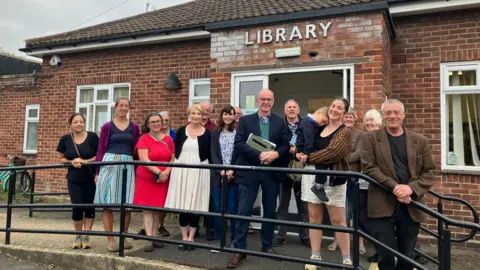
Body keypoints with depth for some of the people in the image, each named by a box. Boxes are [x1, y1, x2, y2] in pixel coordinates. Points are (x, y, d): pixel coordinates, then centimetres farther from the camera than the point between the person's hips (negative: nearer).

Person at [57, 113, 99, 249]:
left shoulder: (92, 136, -6)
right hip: (74, 179, 2)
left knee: (90, 207, 4)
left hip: (91, 178, -1)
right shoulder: (65, 139, 3)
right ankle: (78, 236, 17)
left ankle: (86, 236, 17)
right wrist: (72, 161, -10)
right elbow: (62, 159, 10)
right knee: (77, 207, -3)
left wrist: (84, 161, -17)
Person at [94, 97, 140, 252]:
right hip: (109, 164, -1)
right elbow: (100, 150, 5)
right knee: (108, 203, 0)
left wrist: (137, 169, 4)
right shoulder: (107, 126, 5)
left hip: (128, 165, 2)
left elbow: (136, 150, 12)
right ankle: (110, 240, 8)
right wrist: (98, 172, -1)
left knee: (127, 203, 3)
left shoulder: (134, 127, 11)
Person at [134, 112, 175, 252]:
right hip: (146, 178, -4)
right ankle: (149, 240, -1)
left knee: (158, 208, 9)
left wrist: (166, 172, -11)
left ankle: (154, 236, 19)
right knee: (148, 209, -2)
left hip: (164, 179, 4)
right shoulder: (144, 139, -5)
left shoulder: (168, 139, 8)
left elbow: (173, 159, 6)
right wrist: (158, 172, -22)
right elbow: (144, 160, -14)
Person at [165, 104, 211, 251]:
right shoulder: (181, 130, 6)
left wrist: (210, 171, -5)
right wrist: (177, 164, 1)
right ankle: (184, 237, 16)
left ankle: (191, 237, 15)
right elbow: (176, 151, 9)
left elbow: (209, 155, 3)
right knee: (182, 203, 4)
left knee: (196, 204, 2)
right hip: (182, 169, 2)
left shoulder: (207, 133, 2)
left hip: (199, 171, -1)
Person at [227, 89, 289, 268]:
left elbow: (285, 145, 3)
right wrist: (259, 155, -19)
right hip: (249, 171, -2)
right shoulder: (245, 120, 4)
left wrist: (275, 154, -18)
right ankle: (239, 250, 7)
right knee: (244, 211, -2)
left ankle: (267, 246, 28)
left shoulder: (280, 122, 9)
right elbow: (238, 144, -8)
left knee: (270, 211, 12)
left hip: (272, 172, 2)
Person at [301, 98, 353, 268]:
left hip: (332, 178, -5)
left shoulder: (345, 132, -3)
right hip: (311, 175, 5)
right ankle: (315, 256, 19)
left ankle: (347, 259, 15)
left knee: (338, 220, 2)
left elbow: (332, 152, -16)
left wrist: (308, 157, -10)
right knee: (314, 218, 9)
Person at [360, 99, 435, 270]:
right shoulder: (370, 138, 1)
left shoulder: (420, 141, 9)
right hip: (383, 205, -2)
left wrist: (411, 188, -13)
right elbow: (369, 167, -8)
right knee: (386, 255, 1)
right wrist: (395, 187, -18)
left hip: (411, 206, 3)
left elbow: (429, 172, 6)